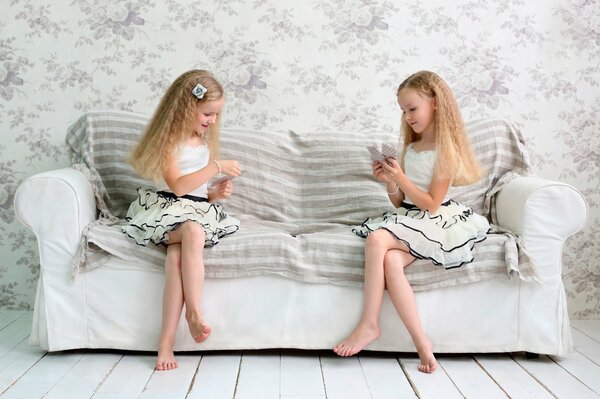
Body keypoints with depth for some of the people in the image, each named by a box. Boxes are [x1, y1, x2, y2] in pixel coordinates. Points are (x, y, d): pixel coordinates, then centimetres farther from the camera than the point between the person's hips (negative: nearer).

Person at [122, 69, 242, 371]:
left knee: (177, 252, -30)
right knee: (193, 233, -39)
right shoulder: (168, 140, -1)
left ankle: (166, 339, -36)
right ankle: (193, 312, -38)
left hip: (198, 211, 5)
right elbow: (178, 186, -15)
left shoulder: (204, 142, 20)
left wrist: (216, 193, 4)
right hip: (167, 209, -4)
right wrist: (217, 167, -15)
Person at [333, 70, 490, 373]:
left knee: (377, 239, -32)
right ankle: (421, 342, -27)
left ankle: (369, 325, -21)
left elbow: (431, 204, -10)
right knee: (391, 261, -29)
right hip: (408, 219, 6)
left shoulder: (446, 149, -4)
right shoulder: (409, 148, 18)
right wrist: (388, 182, -2)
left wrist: (400, 177, -12)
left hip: (435, 222, -6)